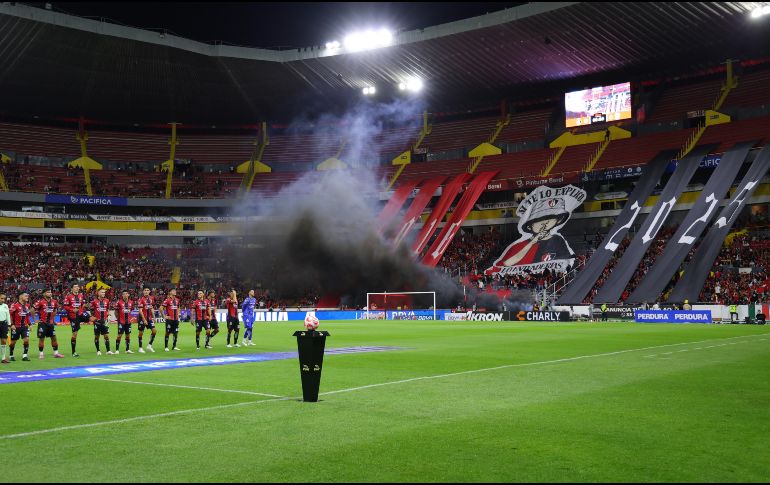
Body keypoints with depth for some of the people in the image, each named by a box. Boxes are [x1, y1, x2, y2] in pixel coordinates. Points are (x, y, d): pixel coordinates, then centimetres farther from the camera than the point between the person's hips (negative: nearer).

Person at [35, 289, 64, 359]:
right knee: (41, 338, 2)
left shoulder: (54, 302, 3)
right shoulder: (40, 302, -13)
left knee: (54, 338, 6)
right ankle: (41, 354, 11)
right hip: (42, 323, -5)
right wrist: (36, 319, -7)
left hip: (51, 323, 5)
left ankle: (56, 353, 12)